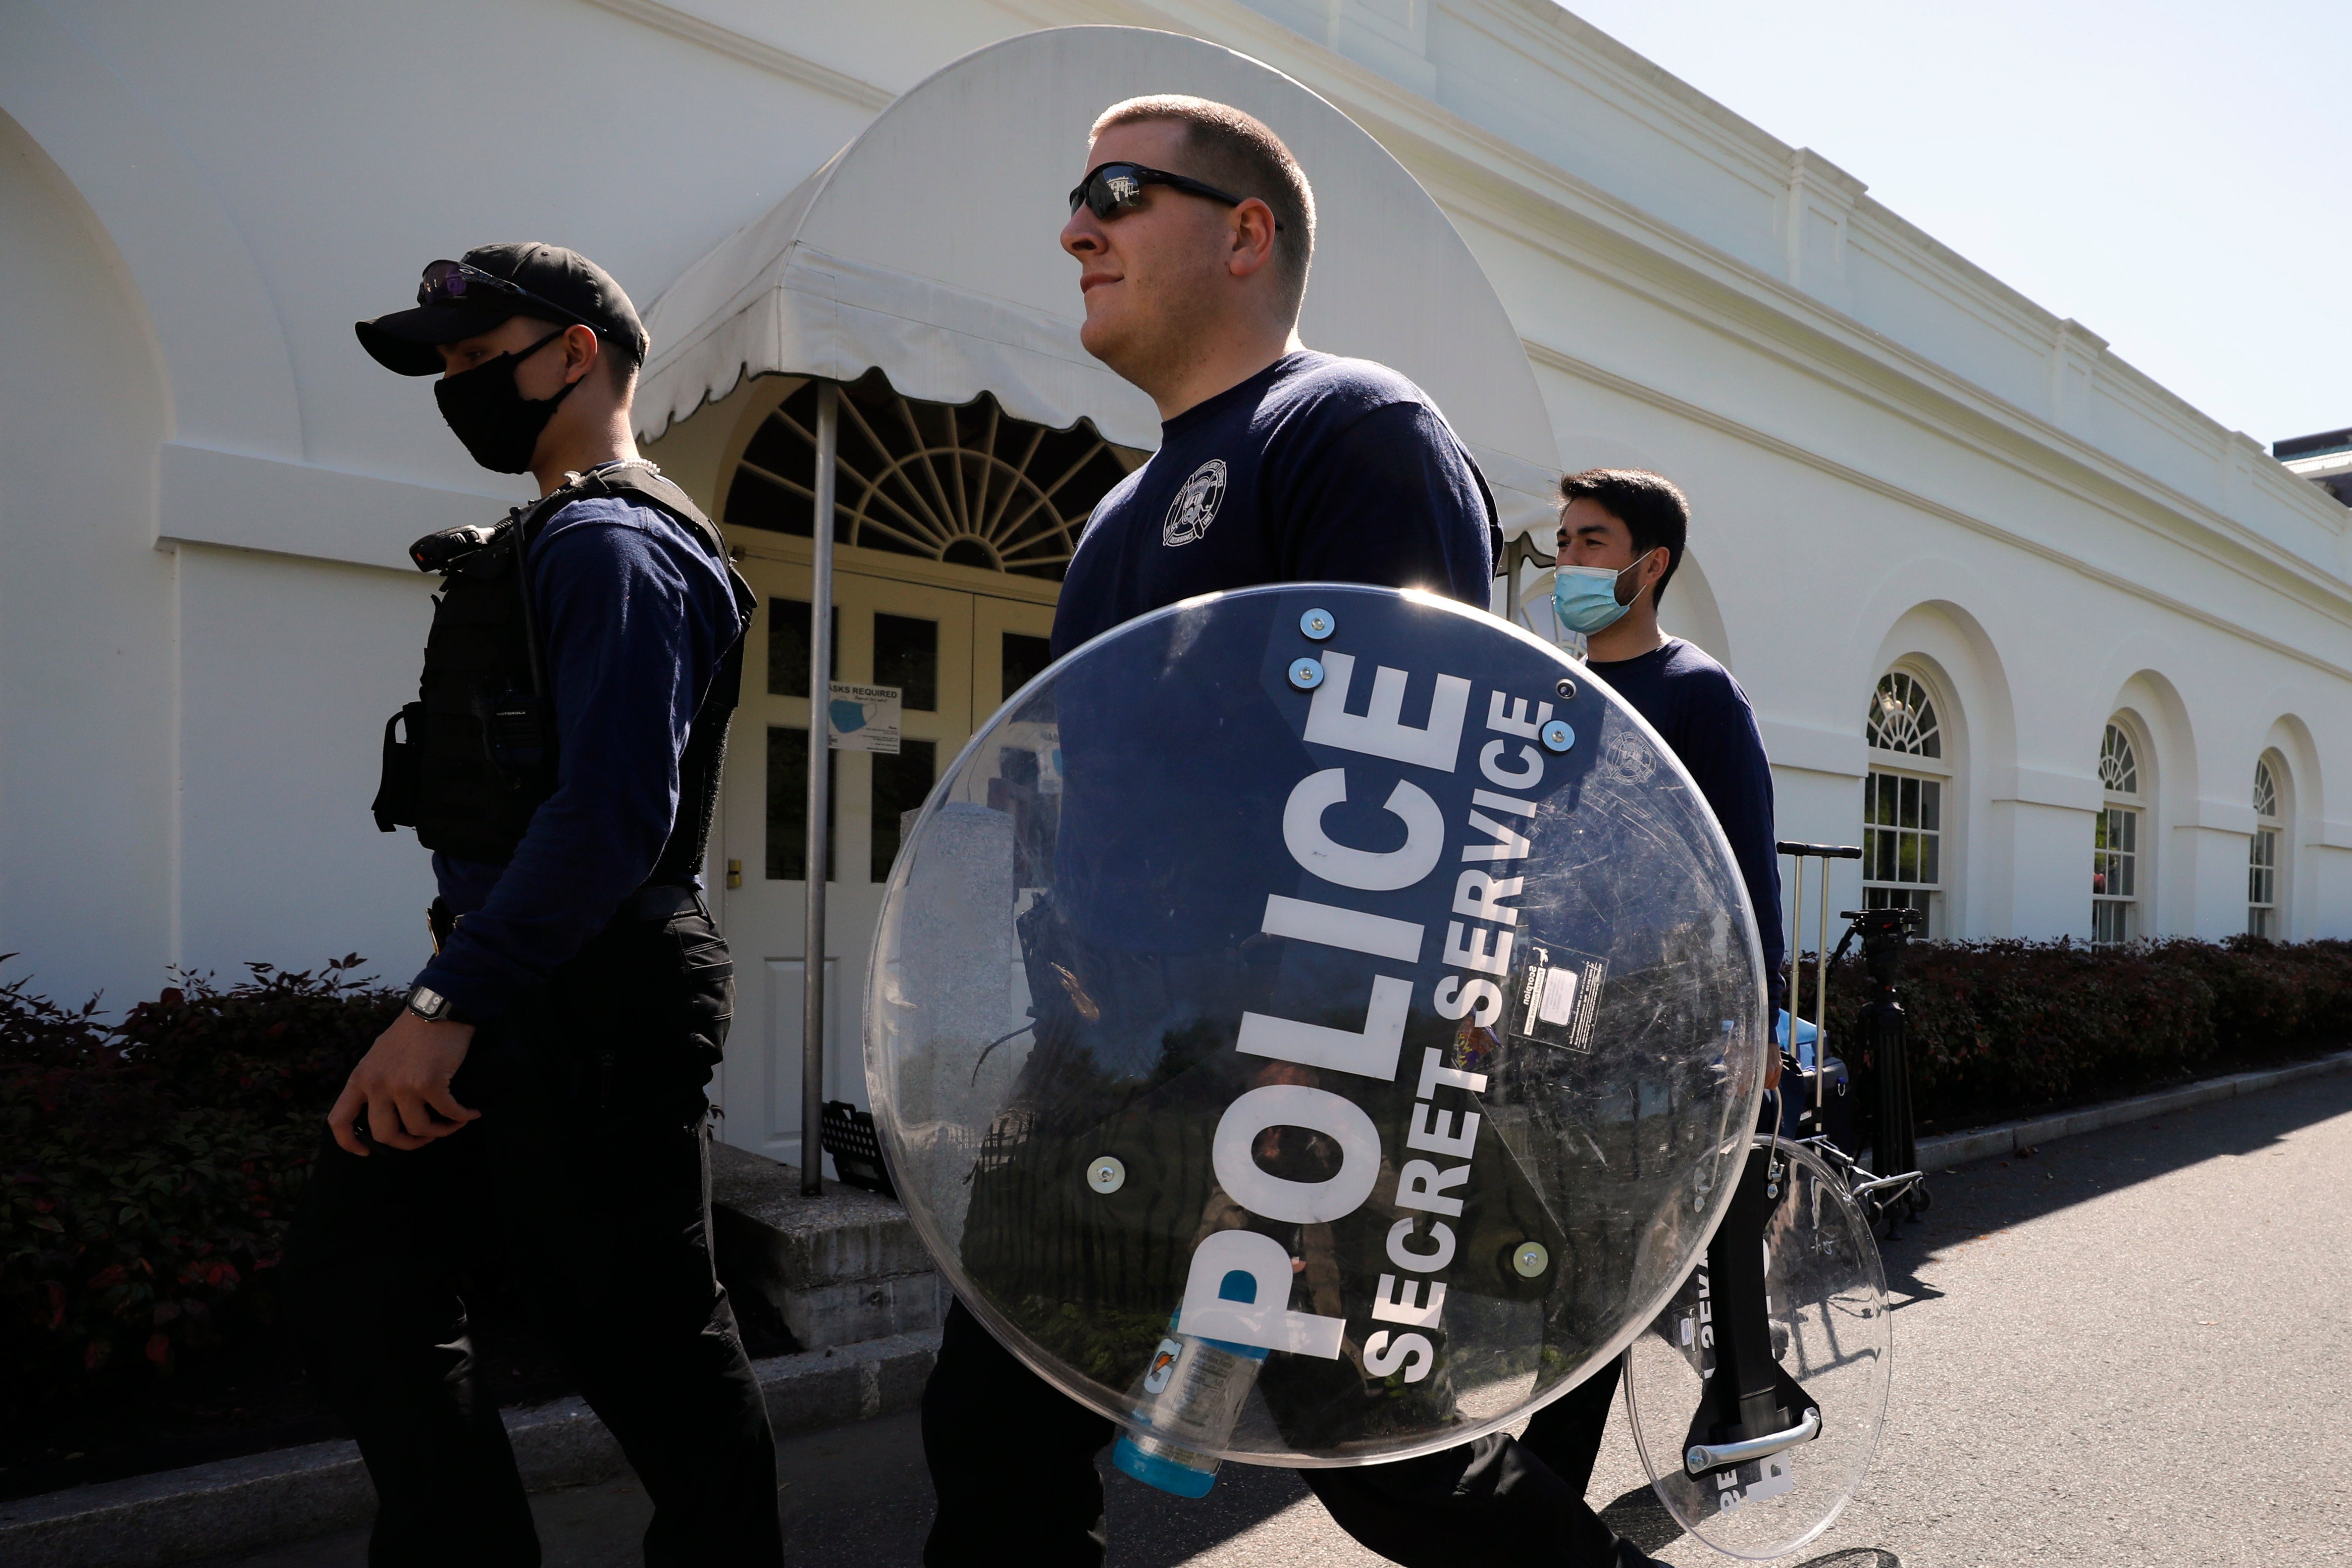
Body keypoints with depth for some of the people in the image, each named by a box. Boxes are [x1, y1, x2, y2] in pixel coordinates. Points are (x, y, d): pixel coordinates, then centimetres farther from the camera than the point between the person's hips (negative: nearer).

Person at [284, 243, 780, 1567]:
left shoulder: (612, 545, -12)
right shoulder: (561, 542, 20)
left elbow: (612, 809, -24)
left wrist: (448, 1005, -24)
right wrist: (455, 1003, 19)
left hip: (588, 1010, -10)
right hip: (523, 1002, 10)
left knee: (644, 1335, 0)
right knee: (361, 1268, 14)